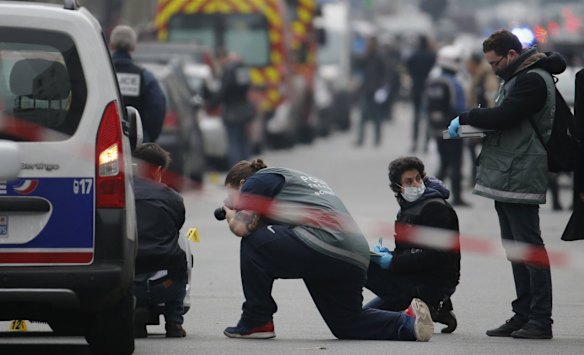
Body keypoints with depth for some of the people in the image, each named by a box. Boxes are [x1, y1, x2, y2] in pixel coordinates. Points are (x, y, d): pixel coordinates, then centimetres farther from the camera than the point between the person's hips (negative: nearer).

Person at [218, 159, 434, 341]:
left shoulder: (258, 180, 10)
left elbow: (243, 226, -2)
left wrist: (231, 215, 21)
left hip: (321, 246, -9)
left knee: (253, 243, 4)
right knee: (347, 324, 22)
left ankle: (257, 322, 6)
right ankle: (409, 324, 4)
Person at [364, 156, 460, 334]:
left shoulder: (436, 208, -16)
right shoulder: (407, 209, 13)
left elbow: (433, 256, -23)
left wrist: (392, 262, -20)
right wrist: (386, 254, -4)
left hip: (433, 284, -10)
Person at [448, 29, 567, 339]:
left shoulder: (534, 80, -13)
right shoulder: (516, 78, 19)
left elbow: (504, 116, -21)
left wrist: (465, 119, -9)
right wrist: (475, 127, 5)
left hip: (520, 178, -10)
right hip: (506, 177, 11)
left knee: (529, 246, -9)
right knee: (514, 249, 11)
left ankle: (540, 320, -8)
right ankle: (523, 316, 15)